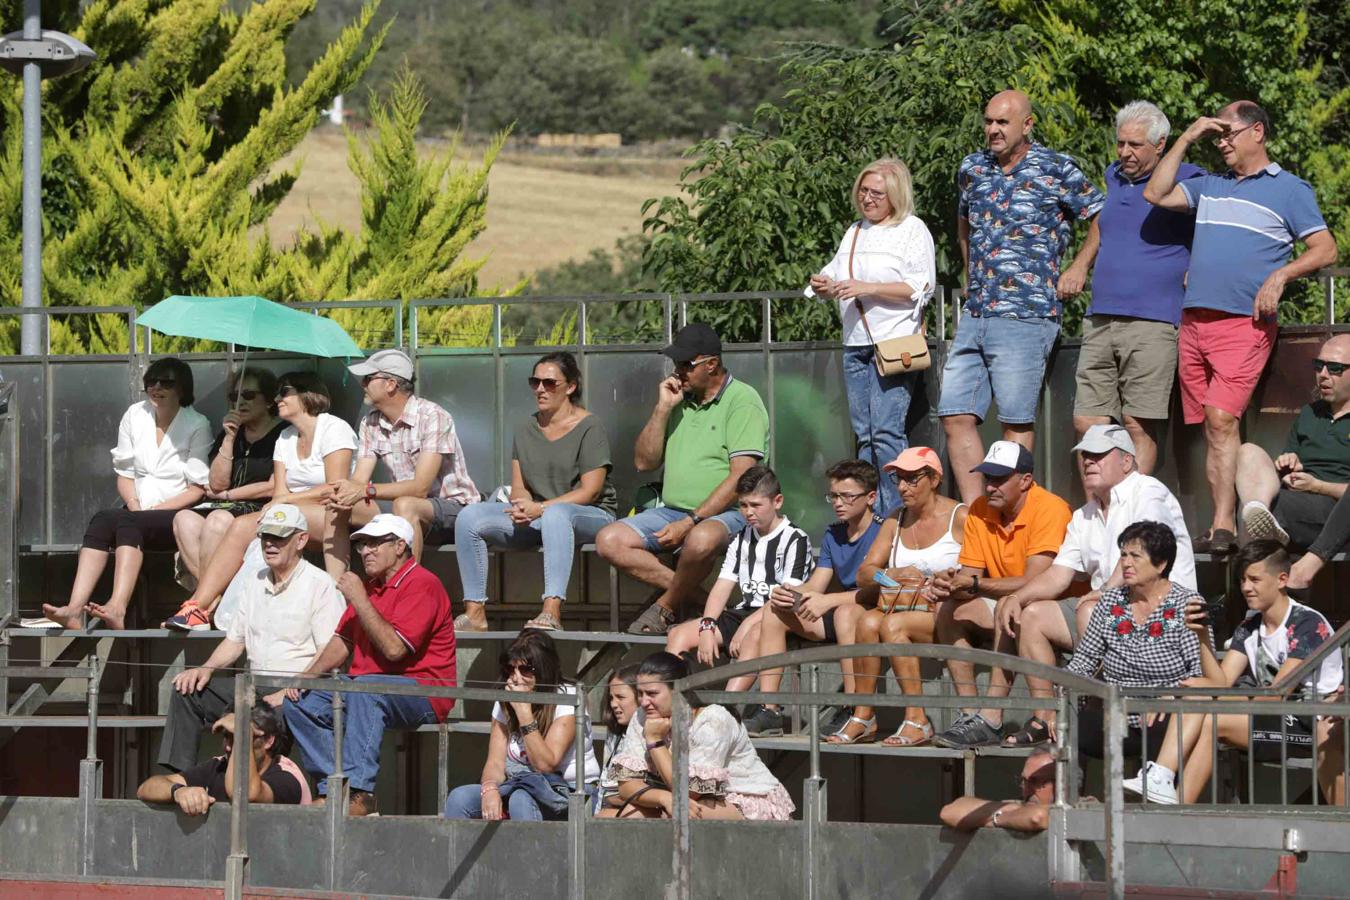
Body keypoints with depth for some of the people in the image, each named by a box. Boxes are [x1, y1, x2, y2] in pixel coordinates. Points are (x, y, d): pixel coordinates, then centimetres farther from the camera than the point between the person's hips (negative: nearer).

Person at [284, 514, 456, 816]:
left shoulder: (422, 585, -11)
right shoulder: (370, 586, 18)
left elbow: (394, 648, -22)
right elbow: (343, 641, 20)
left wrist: (359, 599, -17)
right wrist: (308, 675, 3)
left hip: (422, 692, -9)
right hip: (366, 686, 9)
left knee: (365, 688, -38)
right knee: (299, 702, -6)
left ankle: (359, 794, -43)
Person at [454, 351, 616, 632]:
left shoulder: (589, 427, -4)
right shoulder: (526, 429, 15)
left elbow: (590, 491, -12)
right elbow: (518, 486, 10)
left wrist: (540, 509, -21)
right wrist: (522, 507, -16)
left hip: (591, 516, -6)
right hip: (537, 520, 6)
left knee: (556, 514, -43)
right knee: (469, 518, -15)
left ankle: (552, 612, -54)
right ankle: (475, 612, -20)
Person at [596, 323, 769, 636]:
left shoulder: (742, 401, -7)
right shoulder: (680, 401, 16)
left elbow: (741, 478, -15)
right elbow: (644, 462, 14)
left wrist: (691, 522, -21)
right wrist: (663, 409, 1)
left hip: (723, 513, -7)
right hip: (672, 510, 7)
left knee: (701, 540, -41)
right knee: (609, 541, -13)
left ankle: (666, 609, -14)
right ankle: (691, 594, -19)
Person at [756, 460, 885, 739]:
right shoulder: (833, 535, 13)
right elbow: (814, 587, 10)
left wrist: (829, 601, -28)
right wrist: (788, 593, -13)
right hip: (840, 614, 8)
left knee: (846, 612, -39)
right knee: (774, 611, -2)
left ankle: (855, 710, -39)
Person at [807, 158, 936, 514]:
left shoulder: (912, 230, -2)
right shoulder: (855, 232, 20)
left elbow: (922, 287, -11)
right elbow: (836, 276, 28)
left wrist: (868, 288, -17)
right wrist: (823, 286, 3)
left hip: (895, 343, -7)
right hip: (856, 344, 7)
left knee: (886, 430, -15)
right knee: (864, 435, 6)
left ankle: (895, 515, -13)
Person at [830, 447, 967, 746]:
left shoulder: (959, 517, -2)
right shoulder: (896, 521, 16)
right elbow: (864, 573, 8)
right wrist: (895, 575, -12)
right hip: (905, 606, 6)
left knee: (893, 625, -31)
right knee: (867, 621, -25)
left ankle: (917, 721, -30)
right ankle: (863, 717, -24)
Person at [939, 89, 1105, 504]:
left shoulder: (1056, 170, -3)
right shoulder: (973, 169, 14)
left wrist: (1080, 266, -3)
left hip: (1025, 317, -6)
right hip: (975, 315, 6)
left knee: (1016, 423, -4)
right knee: (956, 417, 2)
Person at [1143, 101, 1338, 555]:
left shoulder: (1289, 189, 4)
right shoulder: (1209, 187, 20)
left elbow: (1325, 249, 1)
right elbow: (1156, 194, 13)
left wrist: (1280, 275, -14)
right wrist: (1186, 139, 12)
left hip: (1244, 324, -6)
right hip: (1194, 322, 6)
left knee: (1221, 417, -19)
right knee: (1210, 425, 4)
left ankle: (1223, 526, -22)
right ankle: (1221, 524, 7)